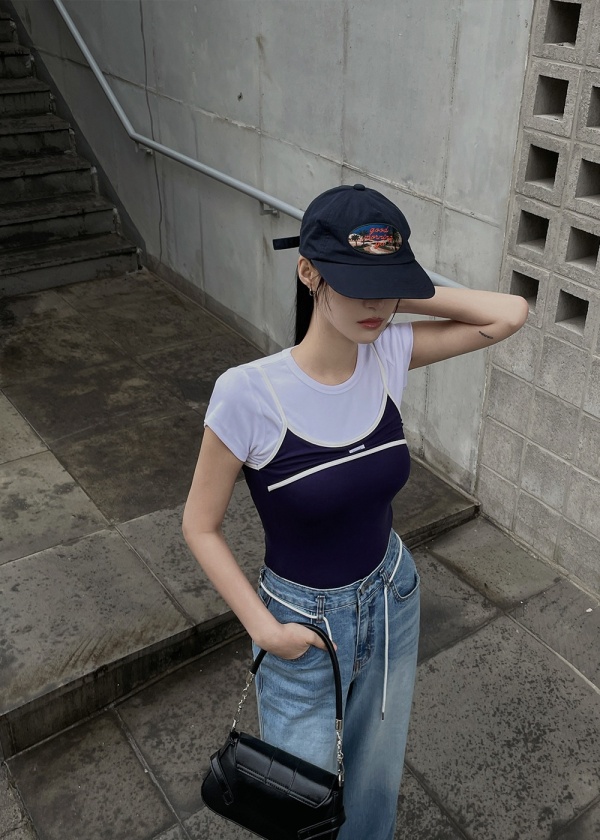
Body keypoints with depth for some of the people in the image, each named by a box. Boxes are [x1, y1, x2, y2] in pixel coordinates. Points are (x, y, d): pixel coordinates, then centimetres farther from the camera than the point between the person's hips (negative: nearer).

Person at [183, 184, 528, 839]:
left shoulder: (388, 354, -15)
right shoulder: (249, 393, -28)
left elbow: (509, 314, -12)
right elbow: (200, 525, -15)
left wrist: (400, 297, -18)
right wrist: (264, 629, -15)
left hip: (393, 599, 4)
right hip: (302, 623, -4)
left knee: (376, 776, 28)